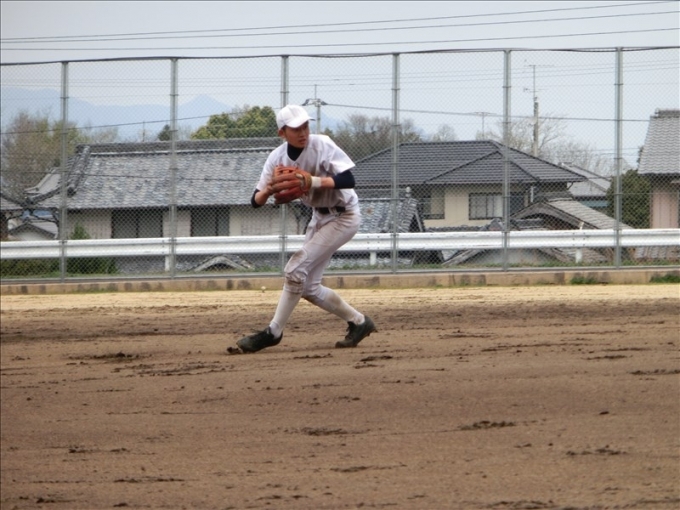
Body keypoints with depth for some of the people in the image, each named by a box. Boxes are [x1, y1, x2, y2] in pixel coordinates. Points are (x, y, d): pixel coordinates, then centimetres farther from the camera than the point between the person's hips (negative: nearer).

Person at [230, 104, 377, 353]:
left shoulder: (322, 145, -23)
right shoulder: (277, 158, -8)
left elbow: (348, 180, -30)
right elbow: (256, 201, -8)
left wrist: (313, 181, -42)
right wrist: (267, 191, -31)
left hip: (344, 216, -7)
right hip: (319, 217, 7)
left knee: (296, 269, -18)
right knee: (308, 288, 7)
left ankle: (273, 332, -9)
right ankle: (358, 322, 22)